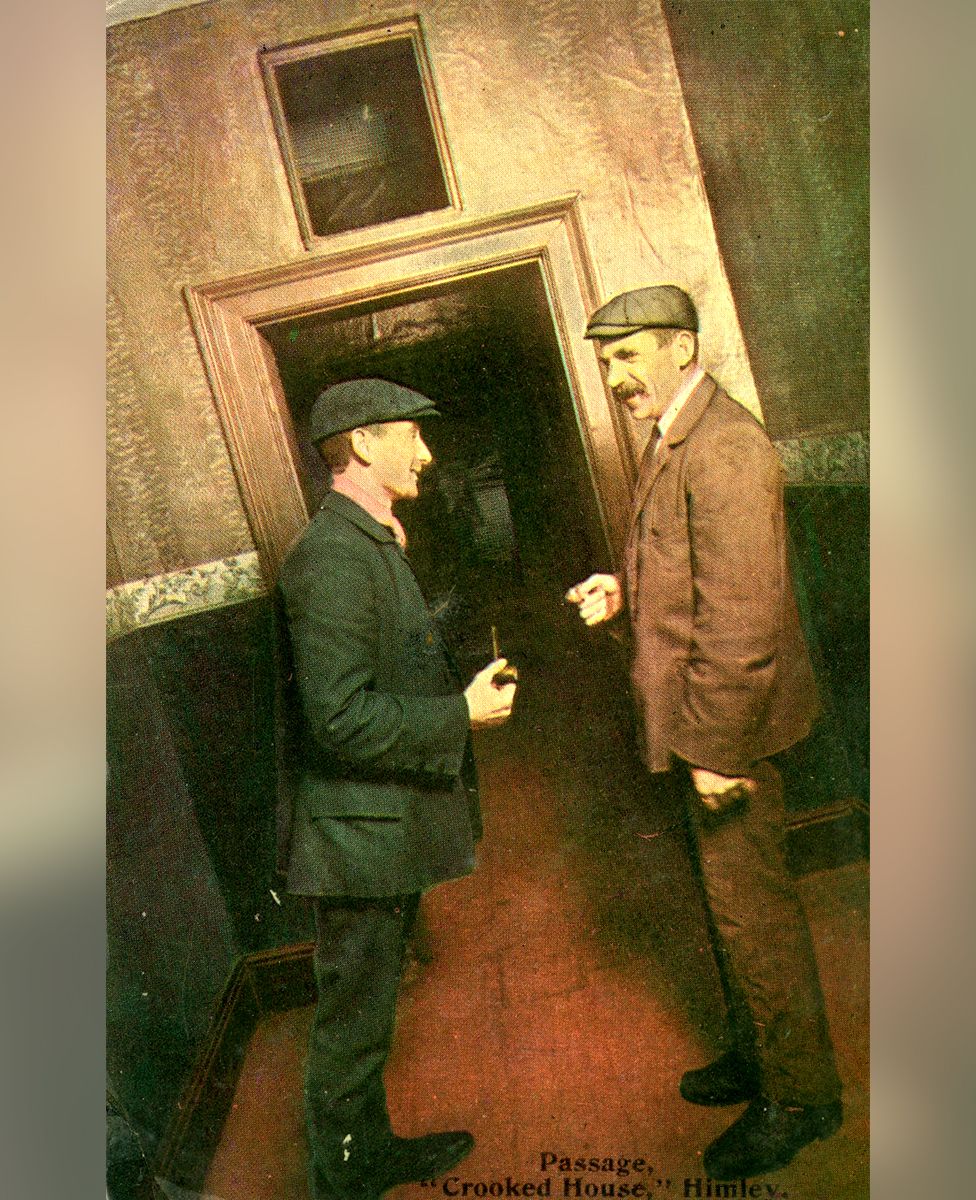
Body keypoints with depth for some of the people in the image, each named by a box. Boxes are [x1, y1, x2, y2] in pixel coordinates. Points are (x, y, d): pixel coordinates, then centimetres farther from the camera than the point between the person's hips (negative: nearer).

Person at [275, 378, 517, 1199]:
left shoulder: (375, 543, 12)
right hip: (359, 832, -11)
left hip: (390, 824, 11)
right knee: (351, 1026, 8)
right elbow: (343, 720, -28)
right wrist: (462, 714, -20)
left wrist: (460, 685, 9)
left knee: (367, 1010, 25)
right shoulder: (333, 556, -23)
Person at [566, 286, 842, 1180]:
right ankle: (756, 1055, 42)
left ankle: (800, 1096, 27)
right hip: (701, 718, 10)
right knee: (728, 898, 22)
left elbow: (742, 616, -26)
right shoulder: (673, 440, 11)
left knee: (752, 909, 6)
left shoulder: (724, 449, -22)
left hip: (730, 718, -10)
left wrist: (719, 749, -23)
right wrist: (623, 590, 3)